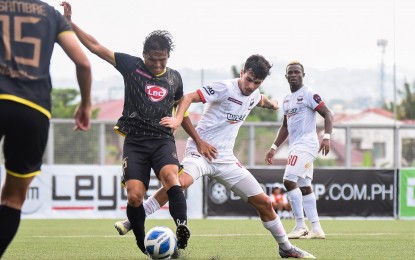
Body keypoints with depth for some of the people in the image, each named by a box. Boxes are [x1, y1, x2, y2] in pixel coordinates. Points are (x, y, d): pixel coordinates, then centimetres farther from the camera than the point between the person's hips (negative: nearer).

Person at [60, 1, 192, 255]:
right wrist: (70, 23, -5)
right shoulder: (132, 65, 2)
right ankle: (142, 242, 8)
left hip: (163, 139, 1)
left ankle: (182, 231, -39)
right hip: (135, 141, -1)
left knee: (170, 175, -31)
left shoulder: (175, 77, 10)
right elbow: (96, 46, 1)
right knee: (135, 196, -14)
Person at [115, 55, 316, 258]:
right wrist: (178, 119, -35)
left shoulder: (254, 95, 9)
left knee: (263, 202, 5)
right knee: (182, 182, -37)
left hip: (225, 159, 7)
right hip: (200, 151, -7)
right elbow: (188, 97, -21)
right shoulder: (225, 88, -13)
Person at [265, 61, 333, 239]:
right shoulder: (287, 99, 18)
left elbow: (327, 114, -13)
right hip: (295, 147, 9)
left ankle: (300, 225, -10)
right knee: (304, 187, 8)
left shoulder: (308, 94, -8)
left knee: (289, 181, -16)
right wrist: (274, 148, 22)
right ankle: (316, 229, 11)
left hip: (306, 143, -9)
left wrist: (327, 137, -25)